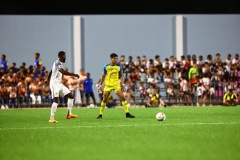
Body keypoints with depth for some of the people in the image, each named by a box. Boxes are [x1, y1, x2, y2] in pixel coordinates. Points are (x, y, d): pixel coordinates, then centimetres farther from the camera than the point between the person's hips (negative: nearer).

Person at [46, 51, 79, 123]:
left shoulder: (59, 63, 16)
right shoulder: (57, 63, -16)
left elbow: (50, 72, 31)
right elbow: (63, 72, -32)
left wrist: (48, 79, 47)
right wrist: (75, 75, -29)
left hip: (59, 84, 10)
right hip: (55, 84, -10)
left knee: (71, 96, 9)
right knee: (56, 100, -19)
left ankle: (69, 114, 12)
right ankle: (51, 118, -19)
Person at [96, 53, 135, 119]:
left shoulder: (119, 66, 0)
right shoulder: (106, 66, -2)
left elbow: (121, 76, 8)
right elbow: (103, 76, 9)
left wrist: (122, 84, -5)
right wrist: (100, 84, 5)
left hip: (116, 85, 1)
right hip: (108, 85, -1)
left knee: (123, 98, -10)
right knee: (104, 99, -1)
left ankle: (127, 113, -5)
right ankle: (100, 114, 10)